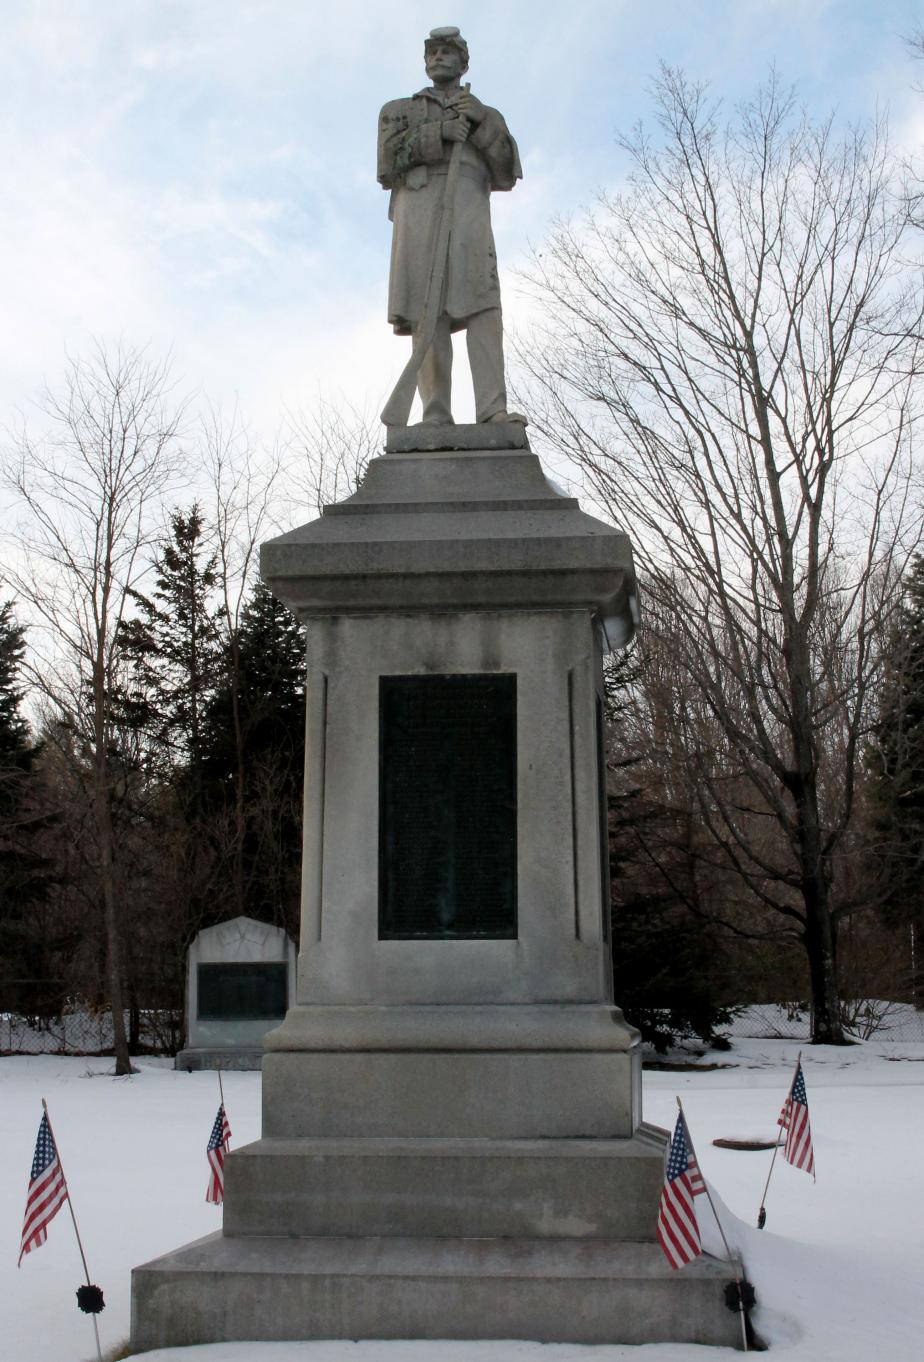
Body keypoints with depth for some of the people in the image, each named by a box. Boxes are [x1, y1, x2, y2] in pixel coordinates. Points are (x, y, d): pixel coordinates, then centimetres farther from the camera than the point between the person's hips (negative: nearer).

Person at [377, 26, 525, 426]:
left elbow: (506, 176, 12)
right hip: (418, 210, -1)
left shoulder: (489, 118, 28)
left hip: (469, 213, 1)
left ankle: (493, 411, -30)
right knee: (428, 312, -15)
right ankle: (437, 418, -21)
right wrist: (437, 133, -6)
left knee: (482, 306, -19)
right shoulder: (398, 111, 25)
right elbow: (387, 167, 7)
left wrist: (482, 120, -1)